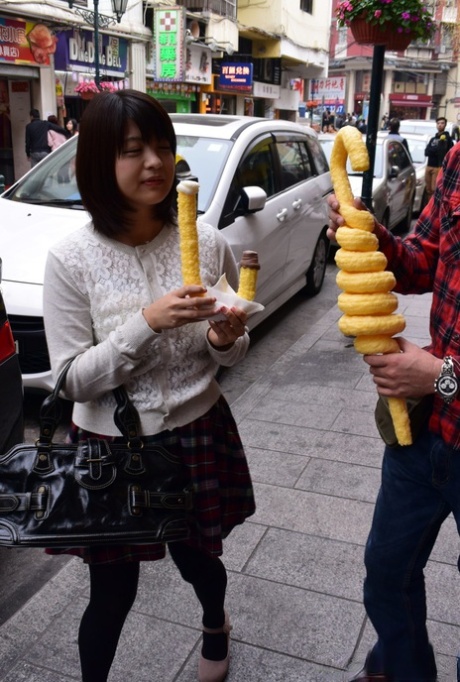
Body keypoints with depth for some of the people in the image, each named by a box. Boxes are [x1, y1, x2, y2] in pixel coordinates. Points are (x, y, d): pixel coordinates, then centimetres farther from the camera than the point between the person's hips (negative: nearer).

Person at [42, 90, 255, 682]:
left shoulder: (208, 244, -8)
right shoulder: (70, 259, -15)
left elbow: (231, 354, 4)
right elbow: (73, 380, -14)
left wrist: (225, 339, -20)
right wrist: (147, 323, -26)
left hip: (198, 435, 2)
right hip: (110, 447, -2)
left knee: (198, 560, 24)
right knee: (112, 593, 13)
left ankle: (215, 625, 60)